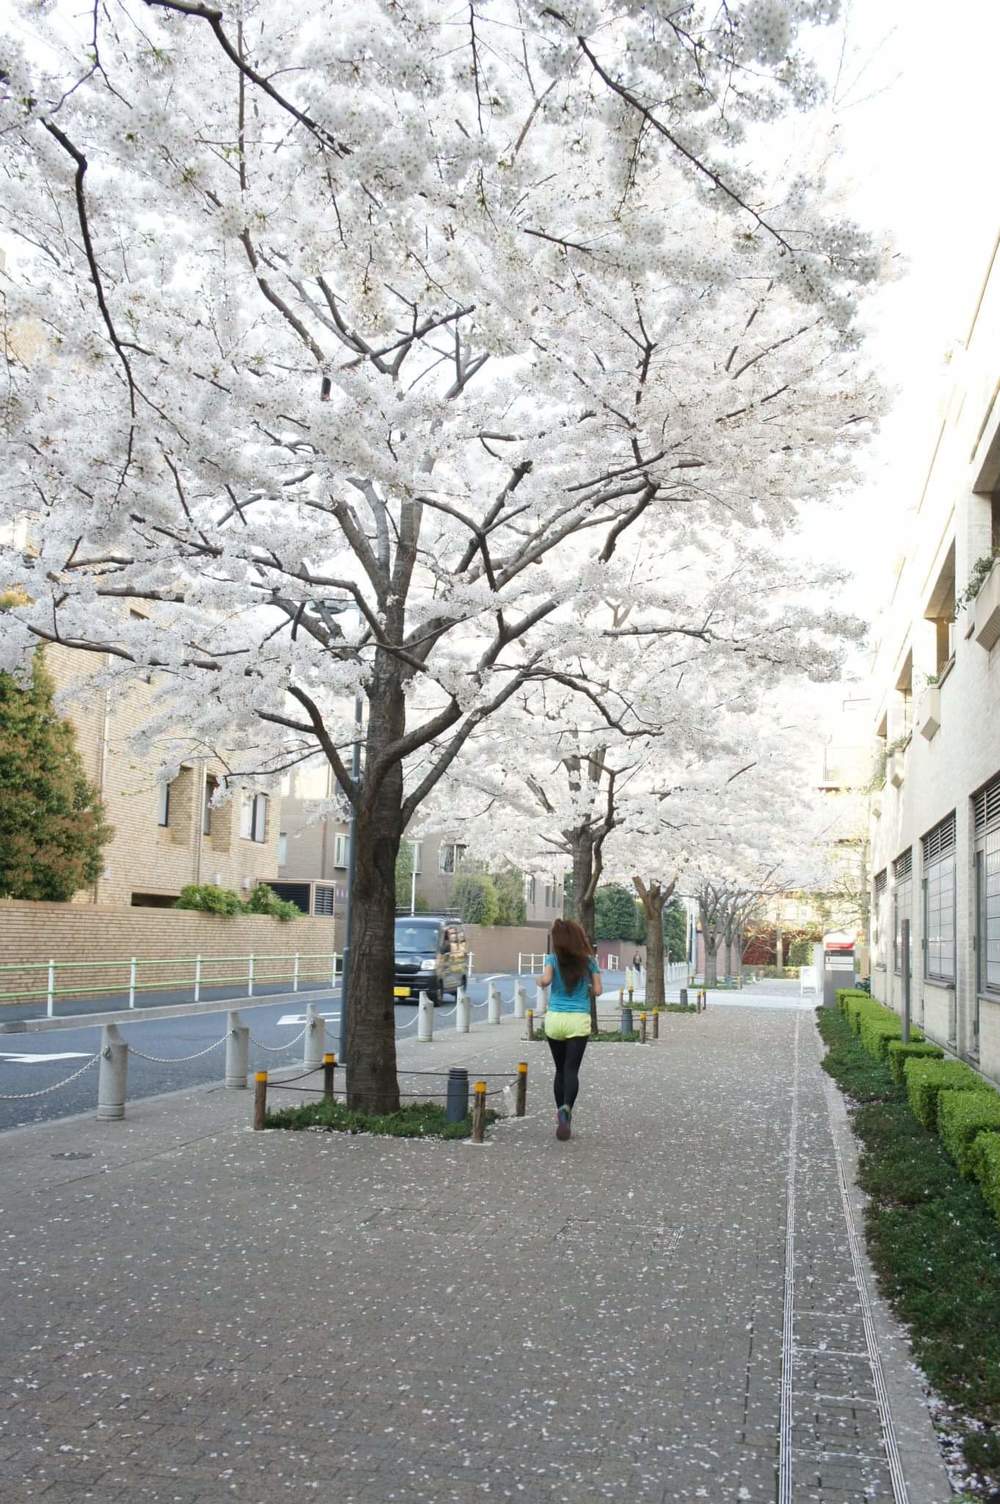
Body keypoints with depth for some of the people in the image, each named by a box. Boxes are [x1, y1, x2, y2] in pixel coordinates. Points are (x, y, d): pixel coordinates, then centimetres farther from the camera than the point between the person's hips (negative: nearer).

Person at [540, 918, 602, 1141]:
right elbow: (597, 991, 1)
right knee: (572, 1070, -6)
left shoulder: (553, 959, -2)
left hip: (555, 1019, 1)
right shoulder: (588, 961, 2)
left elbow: (545, 980, -19)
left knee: (560, 1070, 14)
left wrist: (539, 980, 4)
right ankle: (566, 1108, -29)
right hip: (579, 1021, -1)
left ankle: (561, 1113, 16)